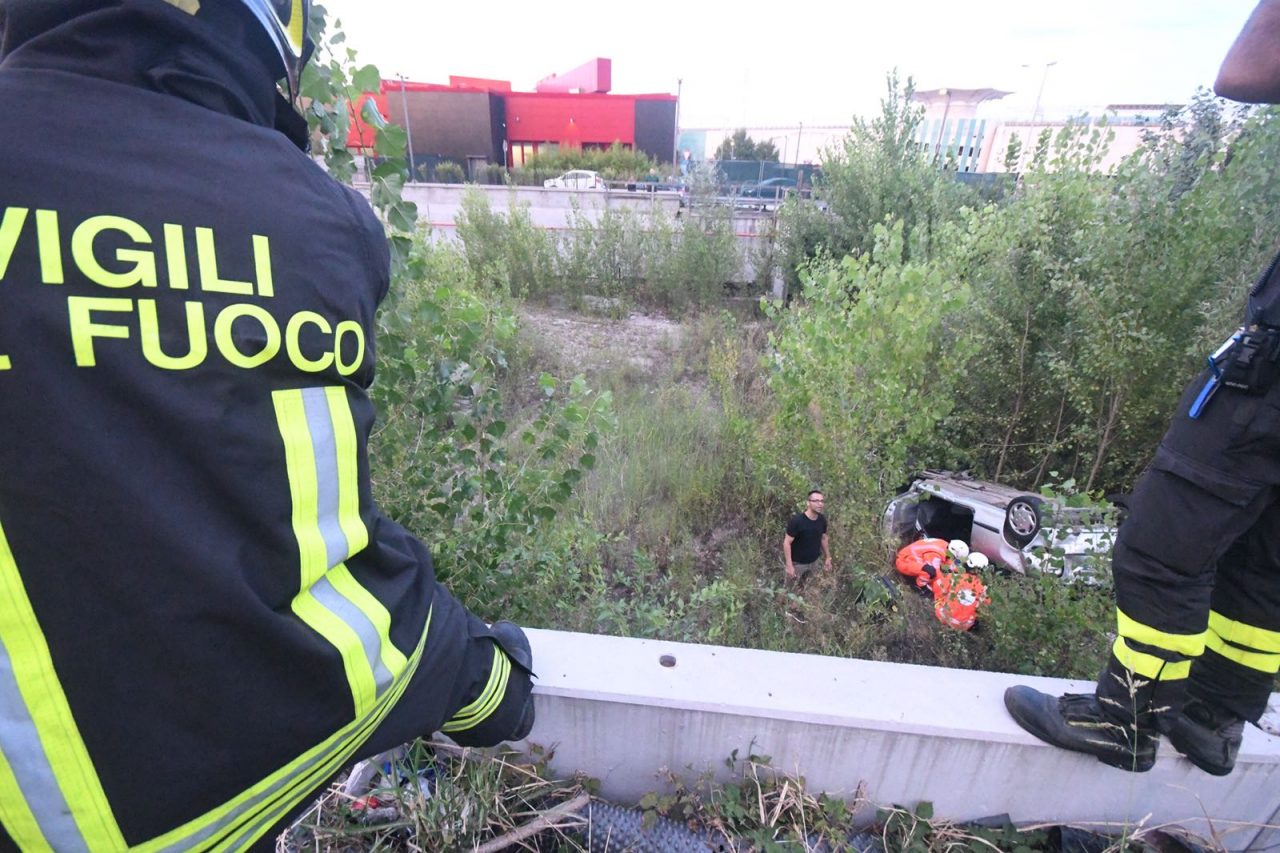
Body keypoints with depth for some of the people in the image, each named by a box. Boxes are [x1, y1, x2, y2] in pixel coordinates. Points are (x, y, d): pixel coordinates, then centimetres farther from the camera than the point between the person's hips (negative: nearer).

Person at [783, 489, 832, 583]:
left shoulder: (822, 520, -9)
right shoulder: (797, 520, -27)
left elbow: (823, 538, 8)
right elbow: (787, 543, -22)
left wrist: (828, 557, 12)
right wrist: (789, 565, -24)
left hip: (814, 561, 5)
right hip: (797, 563, -5)